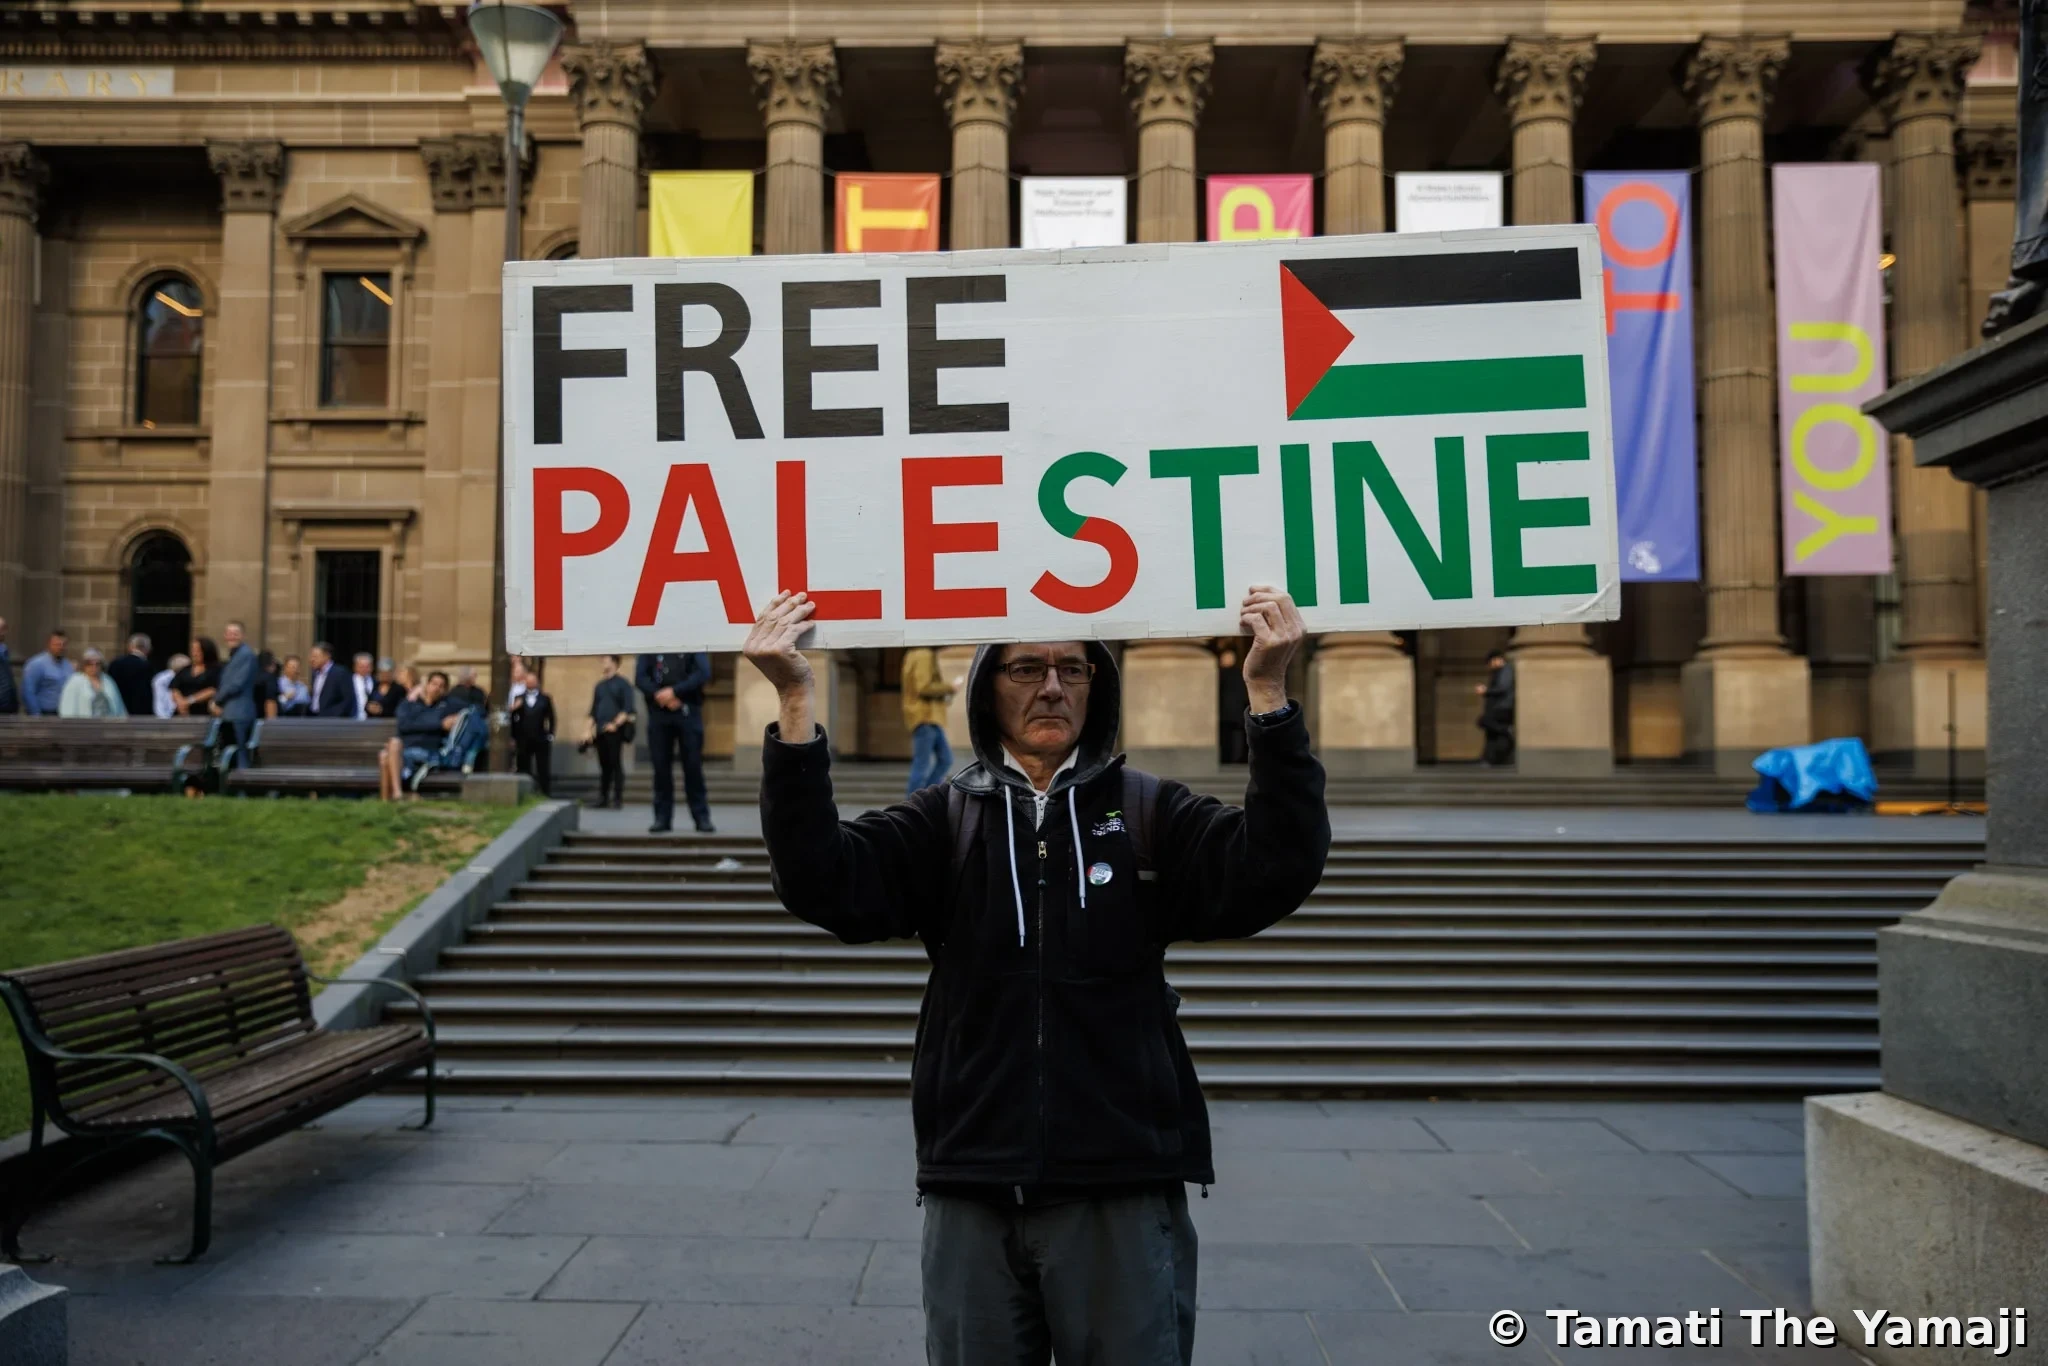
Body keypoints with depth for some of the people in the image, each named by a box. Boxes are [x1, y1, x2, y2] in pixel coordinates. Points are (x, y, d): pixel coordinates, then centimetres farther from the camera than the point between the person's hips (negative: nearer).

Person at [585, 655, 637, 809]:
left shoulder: (623, 684, 0)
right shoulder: (599, 685, 17)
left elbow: (627, 709, -7)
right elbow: (593, 709, 19)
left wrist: (616, 724, -16)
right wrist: (590, 728, 11)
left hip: (615, 729, -5)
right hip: (600, 731, 5)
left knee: (616, 764, -4)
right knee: (604, 765, 8)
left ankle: (618, 798, -2)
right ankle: (603, 798, 13)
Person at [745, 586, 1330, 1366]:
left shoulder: (1151, 814, 2)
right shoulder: (945, 821, 4)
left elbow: (1275, 868, -13)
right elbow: (822, 881, -10)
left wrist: (1268, 694, -24)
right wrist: (797, 704, -21)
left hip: (1123, 1191, -1)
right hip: (972, 1192, 1)